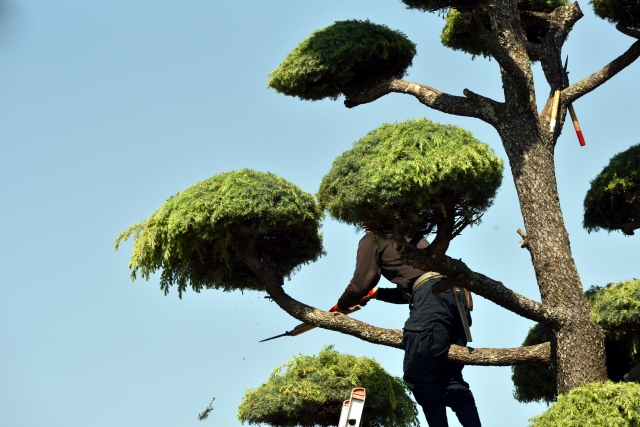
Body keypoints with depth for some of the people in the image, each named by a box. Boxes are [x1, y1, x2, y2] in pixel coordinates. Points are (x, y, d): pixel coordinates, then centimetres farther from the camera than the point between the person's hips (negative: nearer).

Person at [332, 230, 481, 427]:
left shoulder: (372, 239, 15)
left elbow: (360, 285, 9)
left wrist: (340, 306, 26)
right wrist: (376, 293, 47)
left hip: (432, 294, -8)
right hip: (455, 293, 8)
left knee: (418, 375, -11)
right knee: (450, 378, 7)